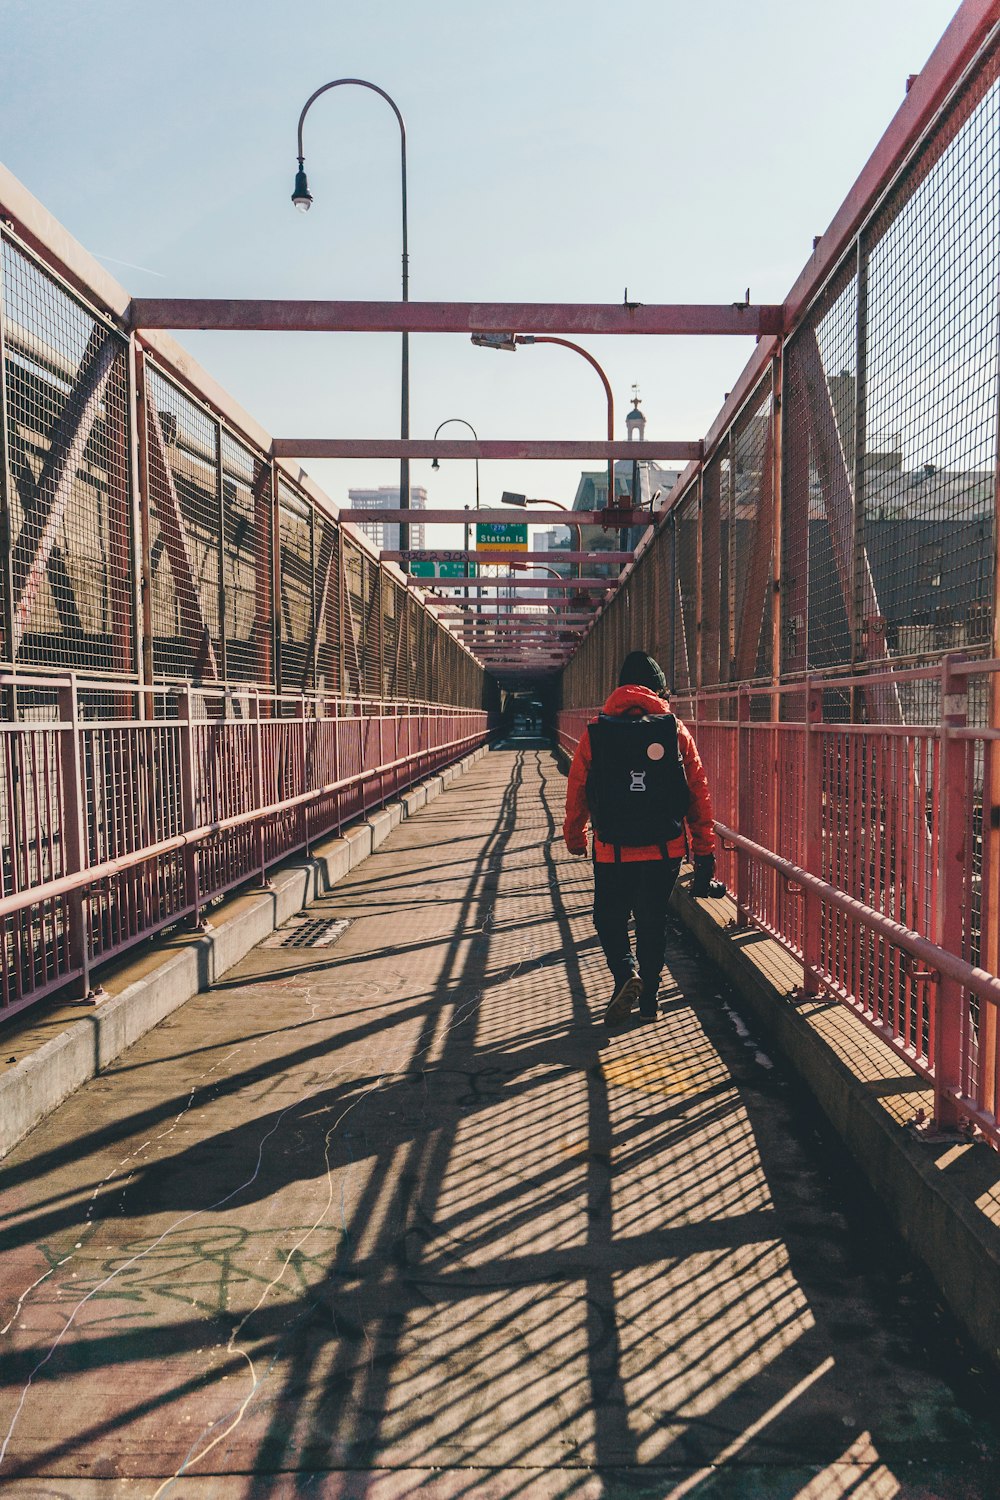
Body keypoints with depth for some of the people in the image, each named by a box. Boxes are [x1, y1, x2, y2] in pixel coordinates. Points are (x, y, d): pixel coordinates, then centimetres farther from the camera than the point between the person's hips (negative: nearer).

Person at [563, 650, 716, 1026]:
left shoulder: (595, 732, -3)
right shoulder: (676, 731, -2)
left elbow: (577, 793, 2)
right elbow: (699, 792, -1)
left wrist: (575, 839, 18)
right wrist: (704, 850, 7)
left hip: (613, 851, -1)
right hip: (665, 850, 1)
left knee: (609, 917, 16)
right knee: (652, 921, 16)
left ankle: (626, 973, -8)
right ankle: (648, 999, 21)